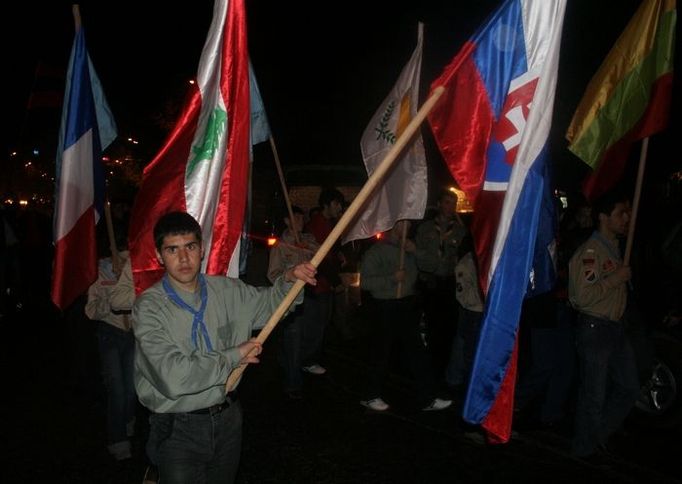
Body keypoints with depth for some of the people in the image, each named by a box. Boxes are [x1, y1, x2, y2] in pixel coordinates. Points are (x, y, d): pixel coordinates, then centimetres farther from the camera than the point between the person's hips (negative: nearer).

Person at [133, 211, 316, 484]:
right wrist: (234, 356, -20)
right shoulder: (149, 307, -18)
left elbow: (267, 303, 17)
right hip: (178, 430, -5)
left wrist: (289, 280, -4)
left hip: (228, 419, 5)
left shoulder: (227, 291, -2)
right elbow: (173, 377, -29)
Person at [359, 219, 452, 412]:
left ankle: (427, 398, 17)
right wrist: (392, 278, -22)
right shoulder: (376, 251, -9)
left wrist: (416, 251, -5)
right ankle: (371, 396, 23)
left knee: (417, 353, 9)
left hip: (408, 305, 6)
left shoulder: (408, 248, 11)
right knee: (381, 354, 5)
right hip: (386, 307, -6)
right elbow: (365, 281, -16)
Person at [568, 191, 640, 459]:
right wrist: (616, 278, -20)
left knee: (629, 387, 15)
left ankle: (600, 434, 32)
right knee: (594, 394, 3)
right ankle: (585, 446, 22)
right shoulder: (590, 251, -18)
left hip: (616, 327, 9)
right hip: (595, 329, -9)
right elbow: (584, 295, -26)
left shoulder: (615, 246, 13)